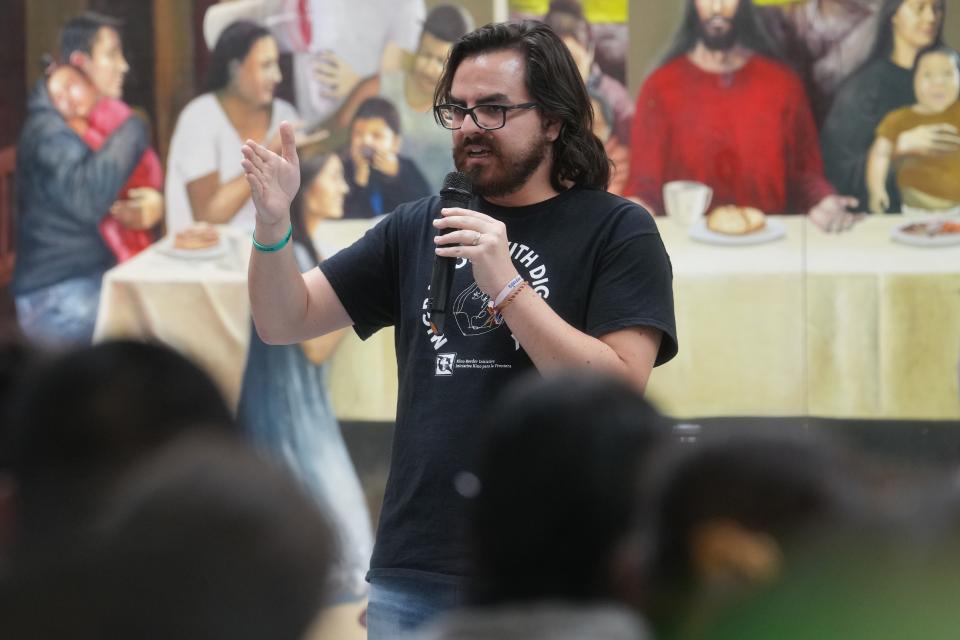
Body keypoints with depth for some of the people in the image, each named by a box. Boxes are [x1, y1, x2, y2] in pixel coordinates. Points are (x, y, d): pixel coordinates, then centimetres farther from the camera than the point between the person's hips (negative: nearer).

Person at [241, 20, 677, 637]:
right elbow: (285, 321, 11)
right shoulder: (419, 227, 12)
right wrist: (273, 223, -7)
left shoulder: (618, 231, -1)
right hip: (414, 570, 4)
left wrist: (506, 285, -19)